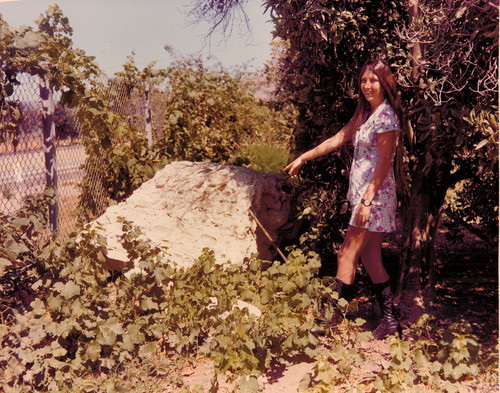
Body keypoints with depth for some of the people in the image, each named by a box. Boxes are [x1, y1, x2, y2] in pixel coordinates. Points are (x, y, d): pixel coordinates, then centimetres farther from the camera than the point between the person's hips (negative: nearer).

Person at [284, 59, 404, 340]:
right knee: (371, 258, 10)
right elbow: (338, 139, 20)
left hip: (375, 195, -9)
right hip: (363, 194, 9)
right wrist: (303, 158, 21)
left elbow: (384, 163, -17)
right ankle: (390, 321, 17)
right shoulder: (365, 113, 16)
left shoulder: (386, 116, -12)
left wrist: (367, 201, -21)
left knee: (347, 255, -6)